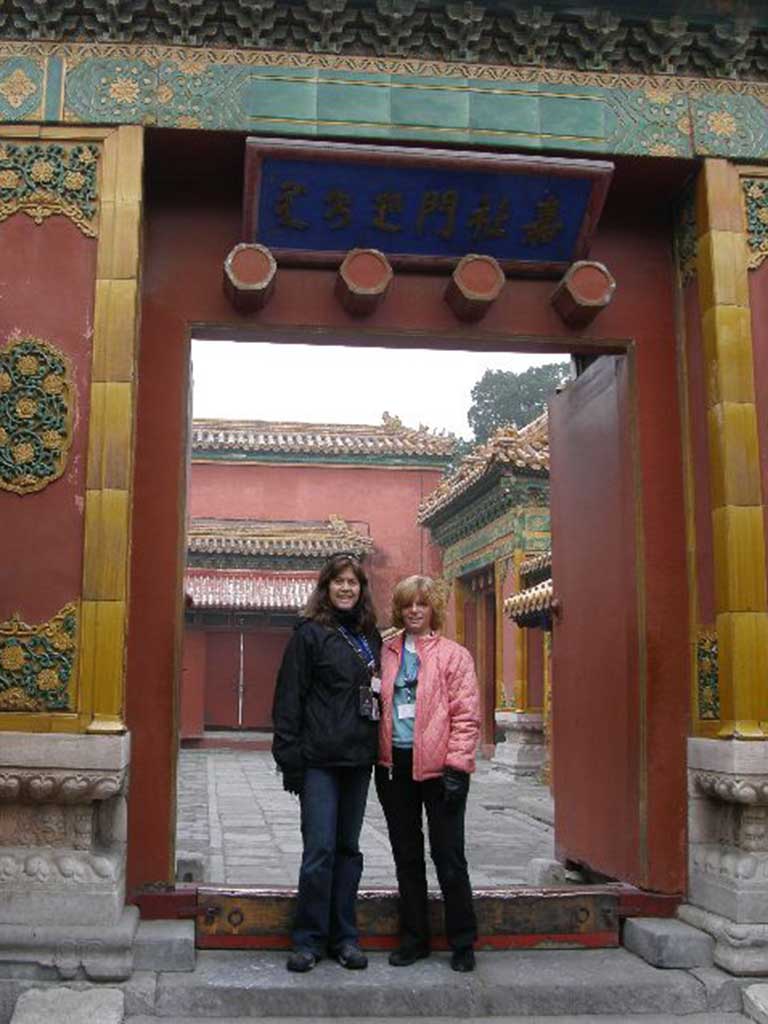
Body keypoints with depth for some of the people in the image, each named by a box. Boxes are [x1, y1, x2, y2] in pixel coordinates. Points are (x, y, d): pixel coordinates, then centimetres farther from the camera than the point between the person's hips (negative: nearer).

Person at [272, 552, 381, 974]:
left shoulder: (370, 636, 13)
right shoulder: (310, 634, -4)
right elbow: (289, 698, -7)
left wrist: (377, 751, 9)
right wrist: (289, 758, -13)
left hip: (358, 760, 5)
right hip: (320, 760, -5)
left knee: (348, 848, 11)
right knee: (319, 850, -4)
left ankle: (344, 937, 20)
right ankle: (309, 939, 8)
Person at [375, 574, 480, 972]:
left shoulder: (454, 655, -1)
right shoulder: (387, 653, 10)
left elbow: (466, 714, -6)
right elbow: (377, 705, 13)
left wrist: (456, 765, -13)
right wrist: (379, 753, 4)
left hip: (437, 766, -4)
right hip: (395, 764, 4)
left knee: (448, 857, 2)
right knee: (406, 856, 12)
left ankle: (462, 943, 15)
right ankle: (414, 939, 24)